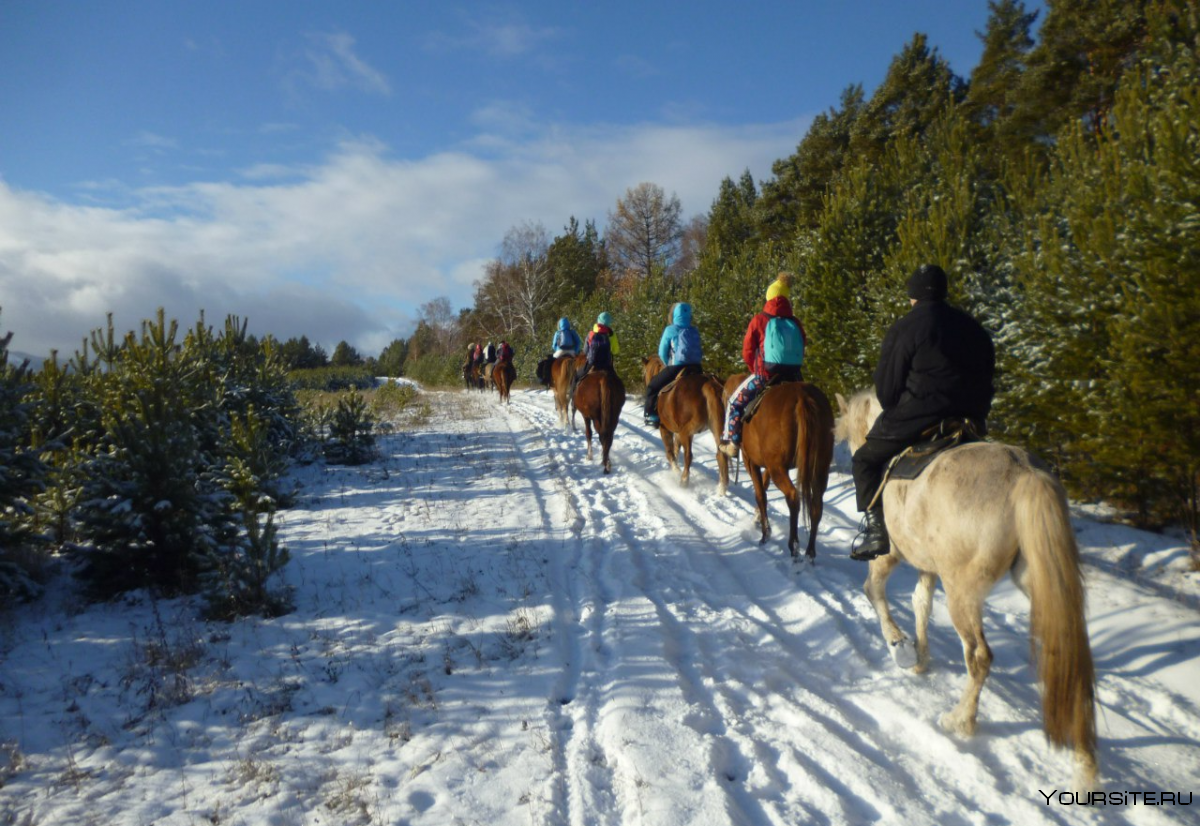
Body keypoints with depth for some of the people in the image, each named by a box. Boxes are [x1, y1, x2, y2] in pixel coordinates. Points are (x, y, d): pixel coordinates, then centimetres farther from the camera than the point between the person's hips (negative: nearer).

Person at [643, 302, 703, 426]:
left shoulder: (670, 330, -2)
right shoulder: (695, 331, 12)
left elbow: (662, 353, 1)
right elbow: (698, 352, 17)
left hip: (676, 367, -5)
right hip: (695, 368, 5)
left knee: (652, 386, 9)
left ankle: (653, 415, 2)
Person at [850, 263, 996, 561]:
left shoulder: (905, 327, -4)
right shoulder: (974, 328, 16)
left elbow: (887, 383, -3)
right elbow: (988, 380, 18)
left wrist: (894, 414, 14)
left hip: (918, 417, -6)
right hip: (971, 421, 6)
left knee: (865, 460, 8)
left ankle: (876, 529, -3)